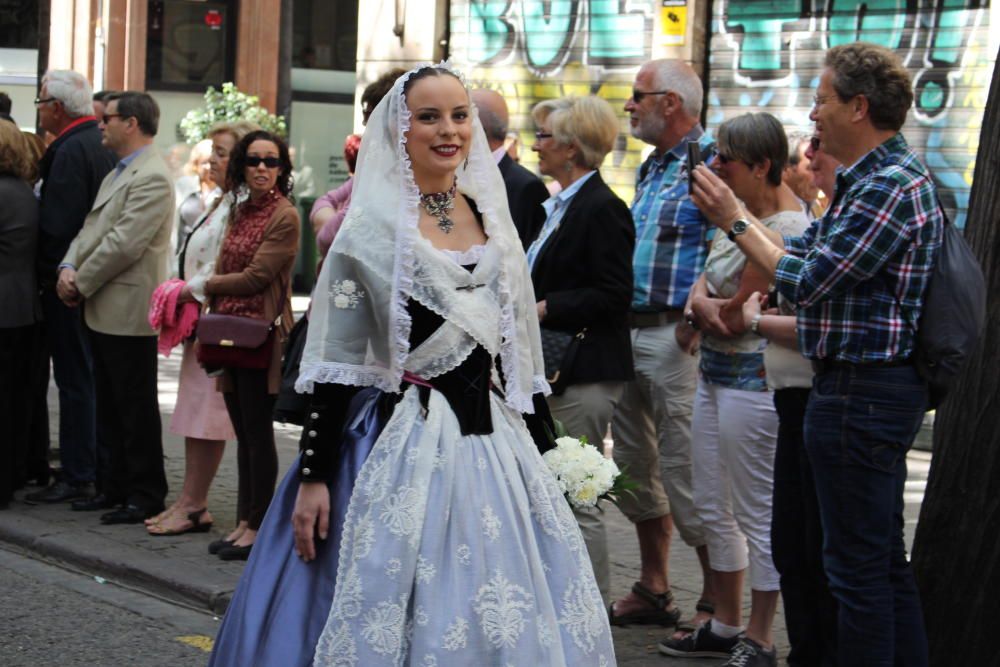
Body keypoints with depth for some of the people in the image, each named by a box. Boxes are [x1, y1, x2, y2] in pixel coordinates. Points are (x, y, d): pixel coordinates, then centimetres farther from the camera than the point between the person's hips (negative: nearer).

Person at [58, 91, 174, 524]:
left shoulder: (151, 178, -15)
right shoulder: (118, 174, 18)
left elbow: (123, 244, -21)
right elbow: (91, 229, 16)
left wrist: (81, 283, -13)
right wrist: (68, 268, -2)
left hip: (128, 312, -10)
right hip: (104, 311, 10)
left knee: (136, 408, -1)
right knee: (109, 407, 14)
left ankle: (145, 496, 6)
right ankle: (114, 487, 23)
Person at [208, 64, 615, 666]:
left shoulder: (492, 216, 9)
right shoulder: (374, 224, -6)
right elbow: (336, 361, -8)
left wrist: (538, 451, 14)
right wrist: (313, 476, -12)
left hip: (493, 442, 5)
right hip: (404, 442, -5)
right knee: (397, 618, -1)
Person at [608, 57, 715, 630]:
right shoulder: (653, 167, 18)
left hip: (676, 336, -10)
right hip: (632, 331, 10)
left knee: (687, 473, -7)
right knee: (636, 465, 14)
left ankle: (718, 602, 3)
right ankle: (653, 590, 25)